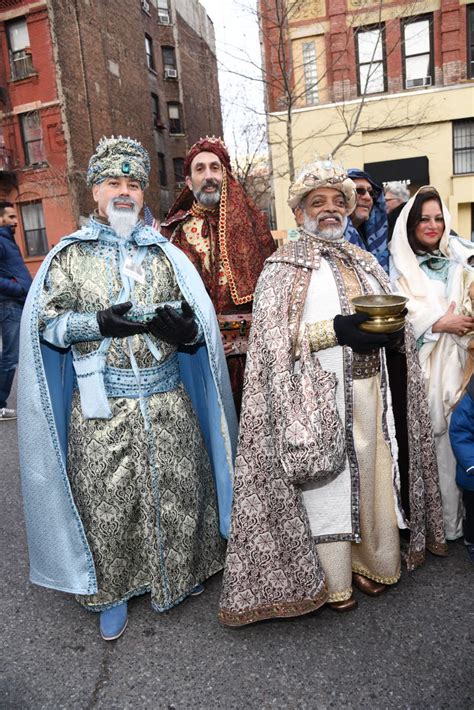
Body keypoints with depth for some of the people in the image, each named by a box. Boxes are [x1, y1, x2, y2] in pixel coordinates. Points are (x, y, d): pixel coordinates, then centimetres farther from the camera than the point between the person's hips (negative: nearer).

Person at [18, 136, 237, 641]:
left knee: (177, 495, 9)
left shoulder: (165, 254, 9)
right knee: (107, 502, 6)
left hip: (168, 400, 2)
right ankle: (112, 590, 29)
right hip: (101, 408, -1)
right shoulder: (69, 255, 5)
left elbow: (198, 327, 8)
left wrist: (184, 327, -16)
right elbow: (46, 323, 0)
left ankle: (180, 574, 34)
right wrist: (99, 322, -17)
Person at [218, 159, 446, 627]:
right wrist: (336, 331, -21)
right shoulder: (285, 265, -1)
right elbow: (273, 336, -11)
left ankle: (370, 561, 31)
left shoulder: (363, 260, 17)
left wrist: (391, 332, -5)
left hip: (370, 387, 6)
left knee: (373, 473, 10)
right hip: (319, 396, -5)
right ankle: (333, 582, 19)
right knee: (327, 483, 1)